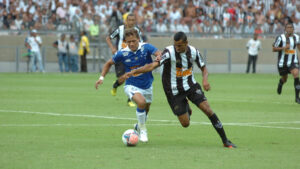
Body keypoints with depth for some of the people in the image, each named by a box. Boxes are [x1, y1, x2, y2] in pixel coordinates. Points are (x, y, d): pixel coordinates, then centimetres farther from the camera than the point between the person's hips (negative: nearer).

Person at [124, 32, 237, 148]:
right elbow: (153, 65, -30)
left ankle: (225, 141, -2)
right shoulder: (169, 52, -21)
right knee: (185, 124, -3)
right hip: (174, 90, -2)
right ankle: (186, 109, 36)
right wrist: (133, 72, -41)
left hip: (191, 86, 2)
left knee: (207, 109, -14)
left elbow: (203, 68, 6)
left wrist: (205, 80, -16)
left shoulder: (193, 51, -8)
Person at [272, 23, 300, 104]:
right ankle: (280, 83, 55)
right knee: (284, 79, 13)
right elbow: (274, 49, -9)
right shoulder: (281, 38, -10)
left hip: (293, 61, 1)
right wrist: (283, 47, -22)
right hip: (283, 62, -1)